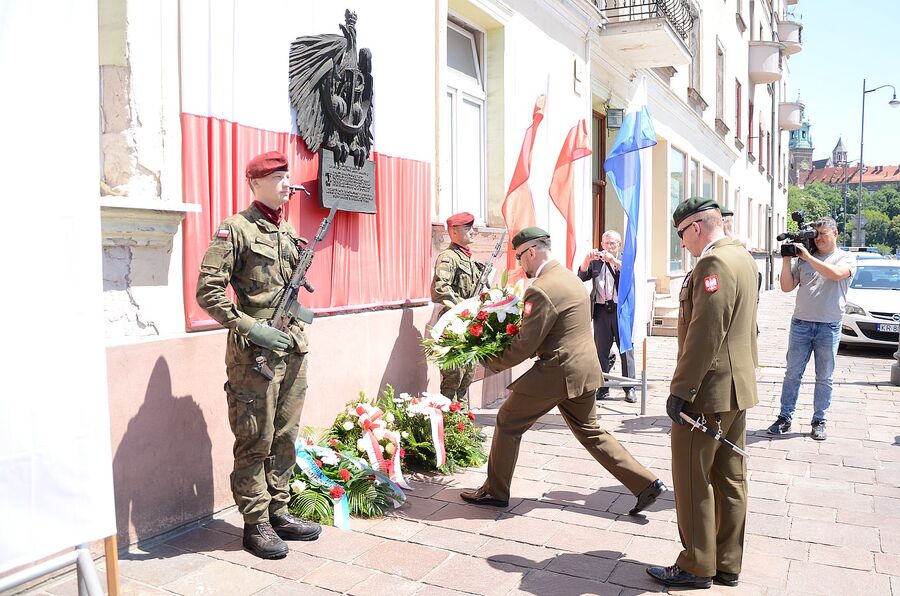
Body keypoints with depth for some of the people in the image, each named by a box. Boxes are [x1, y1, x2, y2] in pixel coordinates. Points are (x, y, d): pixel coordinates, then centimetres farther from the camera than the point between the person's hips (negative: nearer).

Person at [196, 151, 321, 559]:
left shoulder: (289, 231, 14)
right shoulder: (235, 229, -8)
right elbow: (207, 291, -14)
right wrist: (252, 328, -19)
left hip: (293, 348, 7)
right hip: (254, 354, -7)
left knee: (285, 437, 14)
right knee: (255, 442, 3)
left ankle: (277, 511, 27)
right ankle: (255, 524, 16)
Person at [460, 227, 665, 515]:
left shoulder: (541, 290, -19)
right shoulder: (570, 277, 11)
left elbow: (524, 346, -17)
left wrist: (492, 363, -3)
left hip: (556, 373, -9)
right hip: (583, 369, 9)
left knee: (507, 422, 7)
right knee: (590, 431, 20)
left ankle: (495, 491, 19)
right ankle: (647, 483, 18)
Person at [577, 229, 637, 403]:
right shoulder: (595, 262, 11)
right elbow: (581, 277, -2)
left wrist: (613, 260, -26)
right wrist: (587, 260, -18)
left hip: (621, 310, -2)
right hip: (601, 311, 2)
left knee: (626, 349, 2)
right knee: (601, 350, 6)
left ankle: (629, 388, 10)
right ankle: (603, 388, 14)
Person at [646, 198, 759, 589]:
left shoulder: (713, 263, -19)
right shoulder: (743, 257, 13)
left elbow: (705, 334, -24)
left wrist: (680, 390, -20)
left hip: (709, 392, -10)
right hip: (738, 388, 10)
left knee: (692, 479, 2)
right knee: (730, 479, 15)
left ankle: (696, 567, 14)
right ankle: (727, 564, 27)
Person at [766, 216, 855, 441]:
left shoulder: (846, 258, 2)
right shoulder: (803, 259, 7)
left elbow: (836, 274, -20)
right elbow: (787, 287, 5)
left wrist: (809, 256, -19)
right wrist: (786, 260, -5)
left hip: (829, 327, -2)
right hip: (801, 323, 2)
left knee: (824, 378, 7)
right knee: (792, 374, 4)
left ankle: (819, 422, 16)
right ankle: (785, 417, 11)